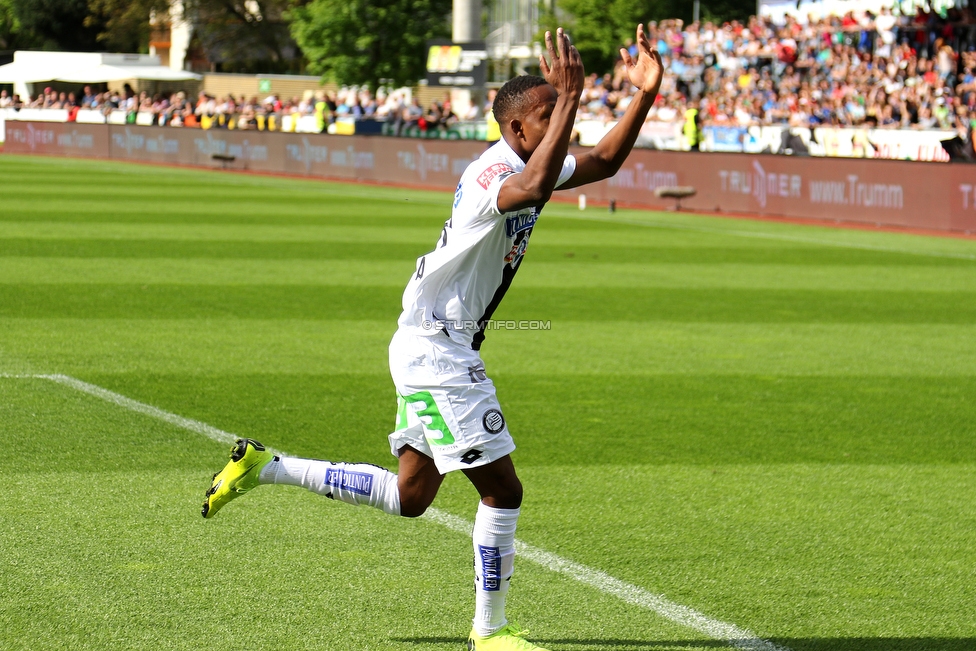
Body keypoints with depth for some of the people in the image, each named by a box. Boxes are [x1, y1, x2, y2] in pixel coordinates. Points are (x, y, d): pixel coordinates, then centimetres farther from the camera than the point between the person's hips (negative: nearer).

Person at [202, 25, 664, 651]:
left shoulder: (527, 163, 9)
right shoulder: (496, 172, -22)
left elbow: (604, 161, 21)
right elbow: (534, 188, -46)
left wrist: (644, 96, 7)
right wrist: (571, 98, -43)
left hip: (434, 349, 10)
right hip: (437, 352, -10)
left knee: (408, 497, 16)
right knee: (502, 488, -4)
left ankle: (265, 466, 20)